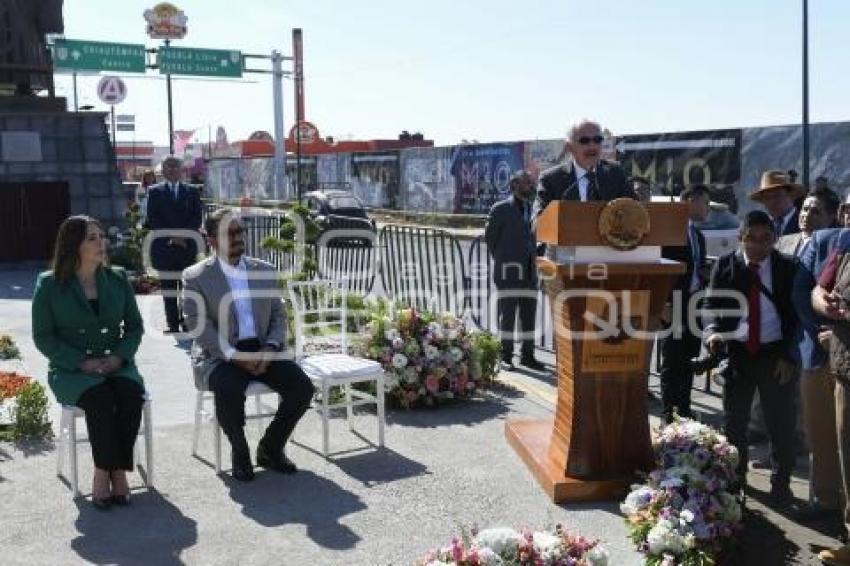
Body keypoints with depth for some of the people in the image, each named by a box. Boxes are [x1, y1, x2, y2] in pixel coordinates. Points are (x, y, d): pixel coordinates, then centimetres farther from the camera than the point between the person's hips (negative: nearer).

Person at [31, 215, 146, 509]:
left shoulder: (118, 278, 10)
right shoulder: (49, 284, 1)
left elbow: (134, 326, 12)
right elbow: (43, 337, -1)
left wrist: (120, 357, -8)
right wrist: (82, 363, -15)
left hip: (115, 364, 2)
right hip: (70, 369, -2)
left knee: (131, 395, -30)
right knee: (100, 398, -33)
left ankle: (117, 469, -20)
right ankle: (105, 471, -19)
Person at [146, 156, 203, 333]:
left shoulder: (192, 191, 13)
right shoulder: (154, 191, 10)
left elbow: (197, 218, 5)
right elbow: (152, 220, 1)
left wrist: (182, 235, -9)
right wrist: (170, 237, -10)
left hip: (187, 244, 1)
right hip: (163, 246, -1)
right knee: (168, 287, -1)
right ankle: (172, 323, 2)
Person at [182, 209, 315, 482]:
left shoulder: (265, 271, 13)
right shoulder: (195, 276, 0)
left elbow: (278, 316, 11)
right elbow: (199, 326, -9)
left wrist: (270, 348, -9)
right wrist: (234, 356, -21)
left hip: (262, 352, 4)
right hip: (219, 355, -4)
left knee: (302, 386, -18)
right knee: (229, 391, -35)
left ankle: (270, 448, 7)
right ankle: (240, 454, -5)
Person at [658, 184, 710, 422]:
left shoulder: (698, 236, 18)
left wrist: (707, 274, 4)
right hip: (675, 306, -8)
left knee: (689, 361, 12)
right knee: (671, 362, -2)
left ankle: (684, 409, 21)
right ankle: (669, 413, 4)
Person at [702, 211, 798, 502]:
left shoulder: (787, 267, -4)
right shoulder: (725, 265, -2)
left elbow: (796, 313, 0)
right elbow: (712, 304, 1)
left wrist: (788, 356, -5)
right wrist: (712, 331, -20)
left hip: (775, 353, -1)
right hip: (737, 352, 1)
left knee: (781, 421, 5)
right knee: (733, 420, 11)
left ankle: (781, 482, 21)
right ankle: (734, 476, 28)